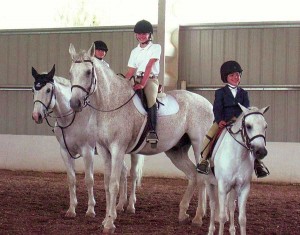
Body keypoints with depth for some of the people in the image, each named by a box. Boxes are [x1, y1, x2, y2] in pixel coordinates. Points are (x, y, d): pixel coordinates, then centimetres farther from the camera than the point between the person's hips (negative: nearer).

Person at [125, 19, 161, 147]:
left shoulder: (155, 48, 3)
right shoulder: (135, 51, 18)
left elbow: (149, 66, -10)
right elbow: (131, 71, 12)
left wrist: (142, 84, -20)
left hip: (151, 79, -6)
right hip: (137, 79, 6)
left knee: (151, 98, -33)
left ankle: (152, 132, -39)